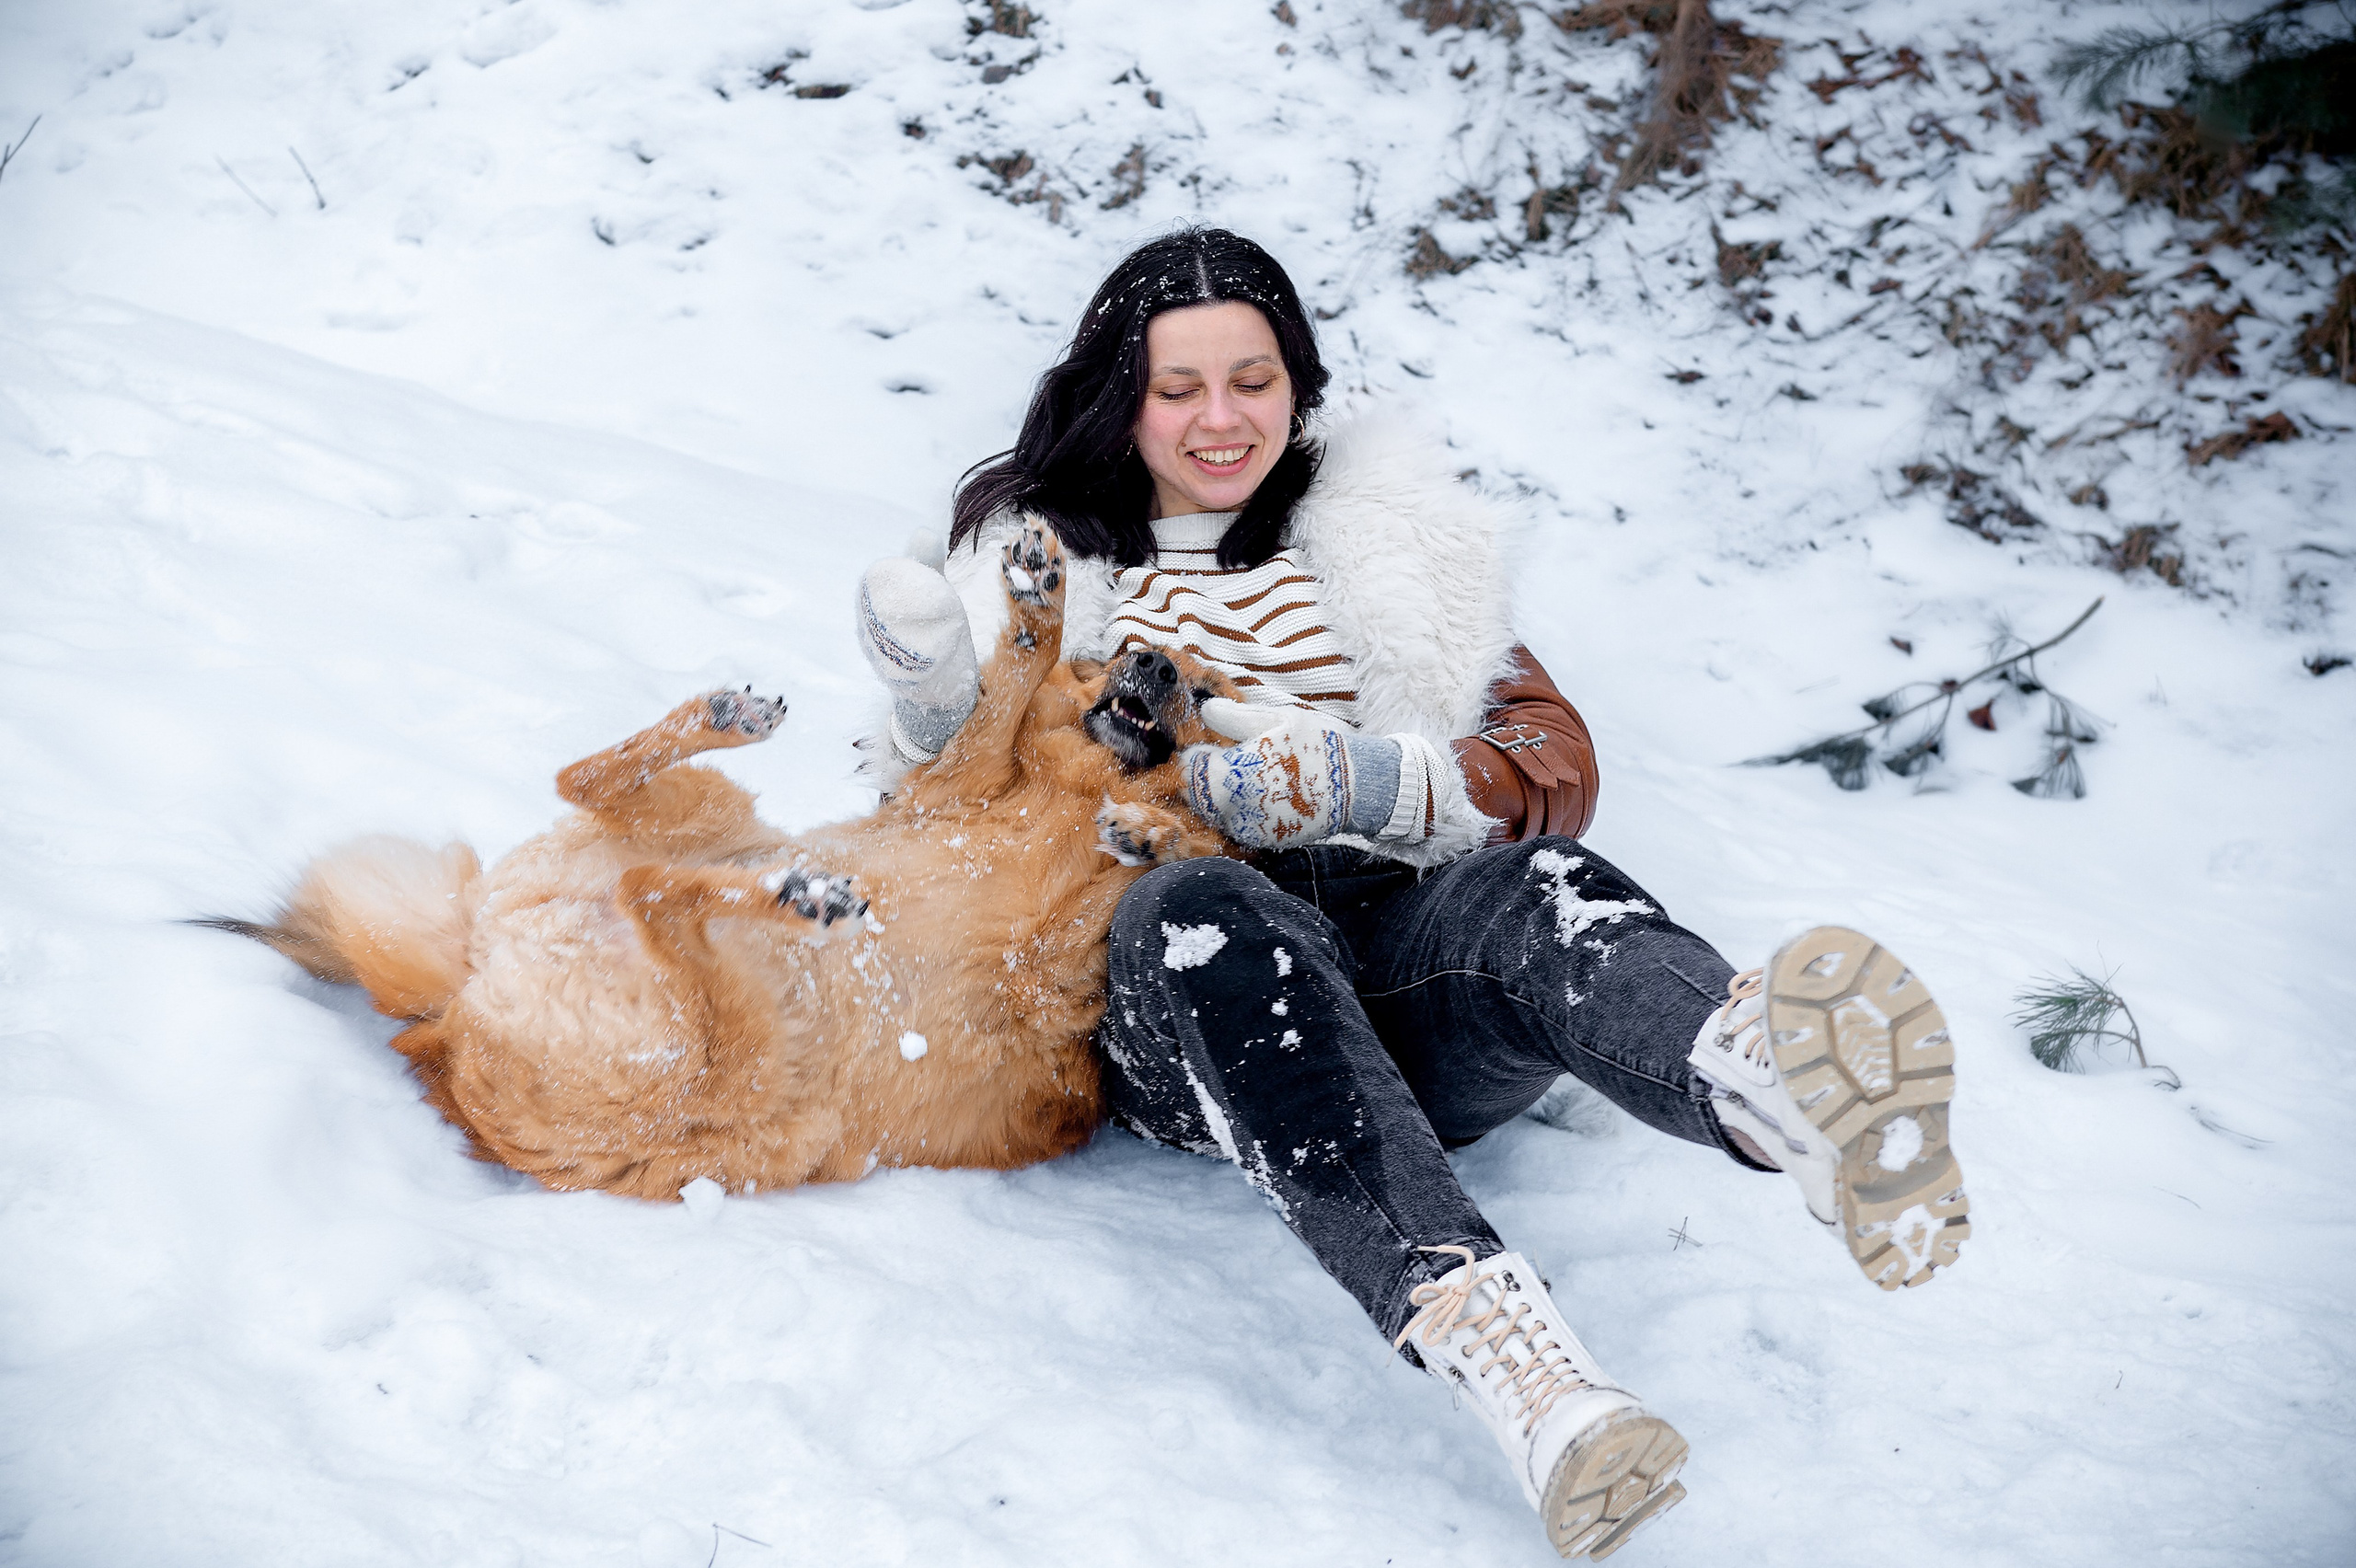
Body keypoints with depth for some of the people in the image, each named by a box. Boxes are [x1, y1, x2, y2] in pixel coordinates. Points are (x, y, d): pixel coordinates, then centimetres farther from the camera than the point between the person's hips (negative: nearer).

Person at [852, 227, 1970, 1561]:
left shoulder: (1389, 542, 22)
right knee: (1210, 915, -37)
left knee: (1526, 887, -33)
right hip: (1180, 999, -1)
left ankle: (1795, 1089, -69)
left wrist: (1359, 783, -10)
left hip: (1398, 958, 2)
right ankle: (1524, 1377, -62)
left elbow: (1555, 765, 10)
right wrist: (935, 710, -3)